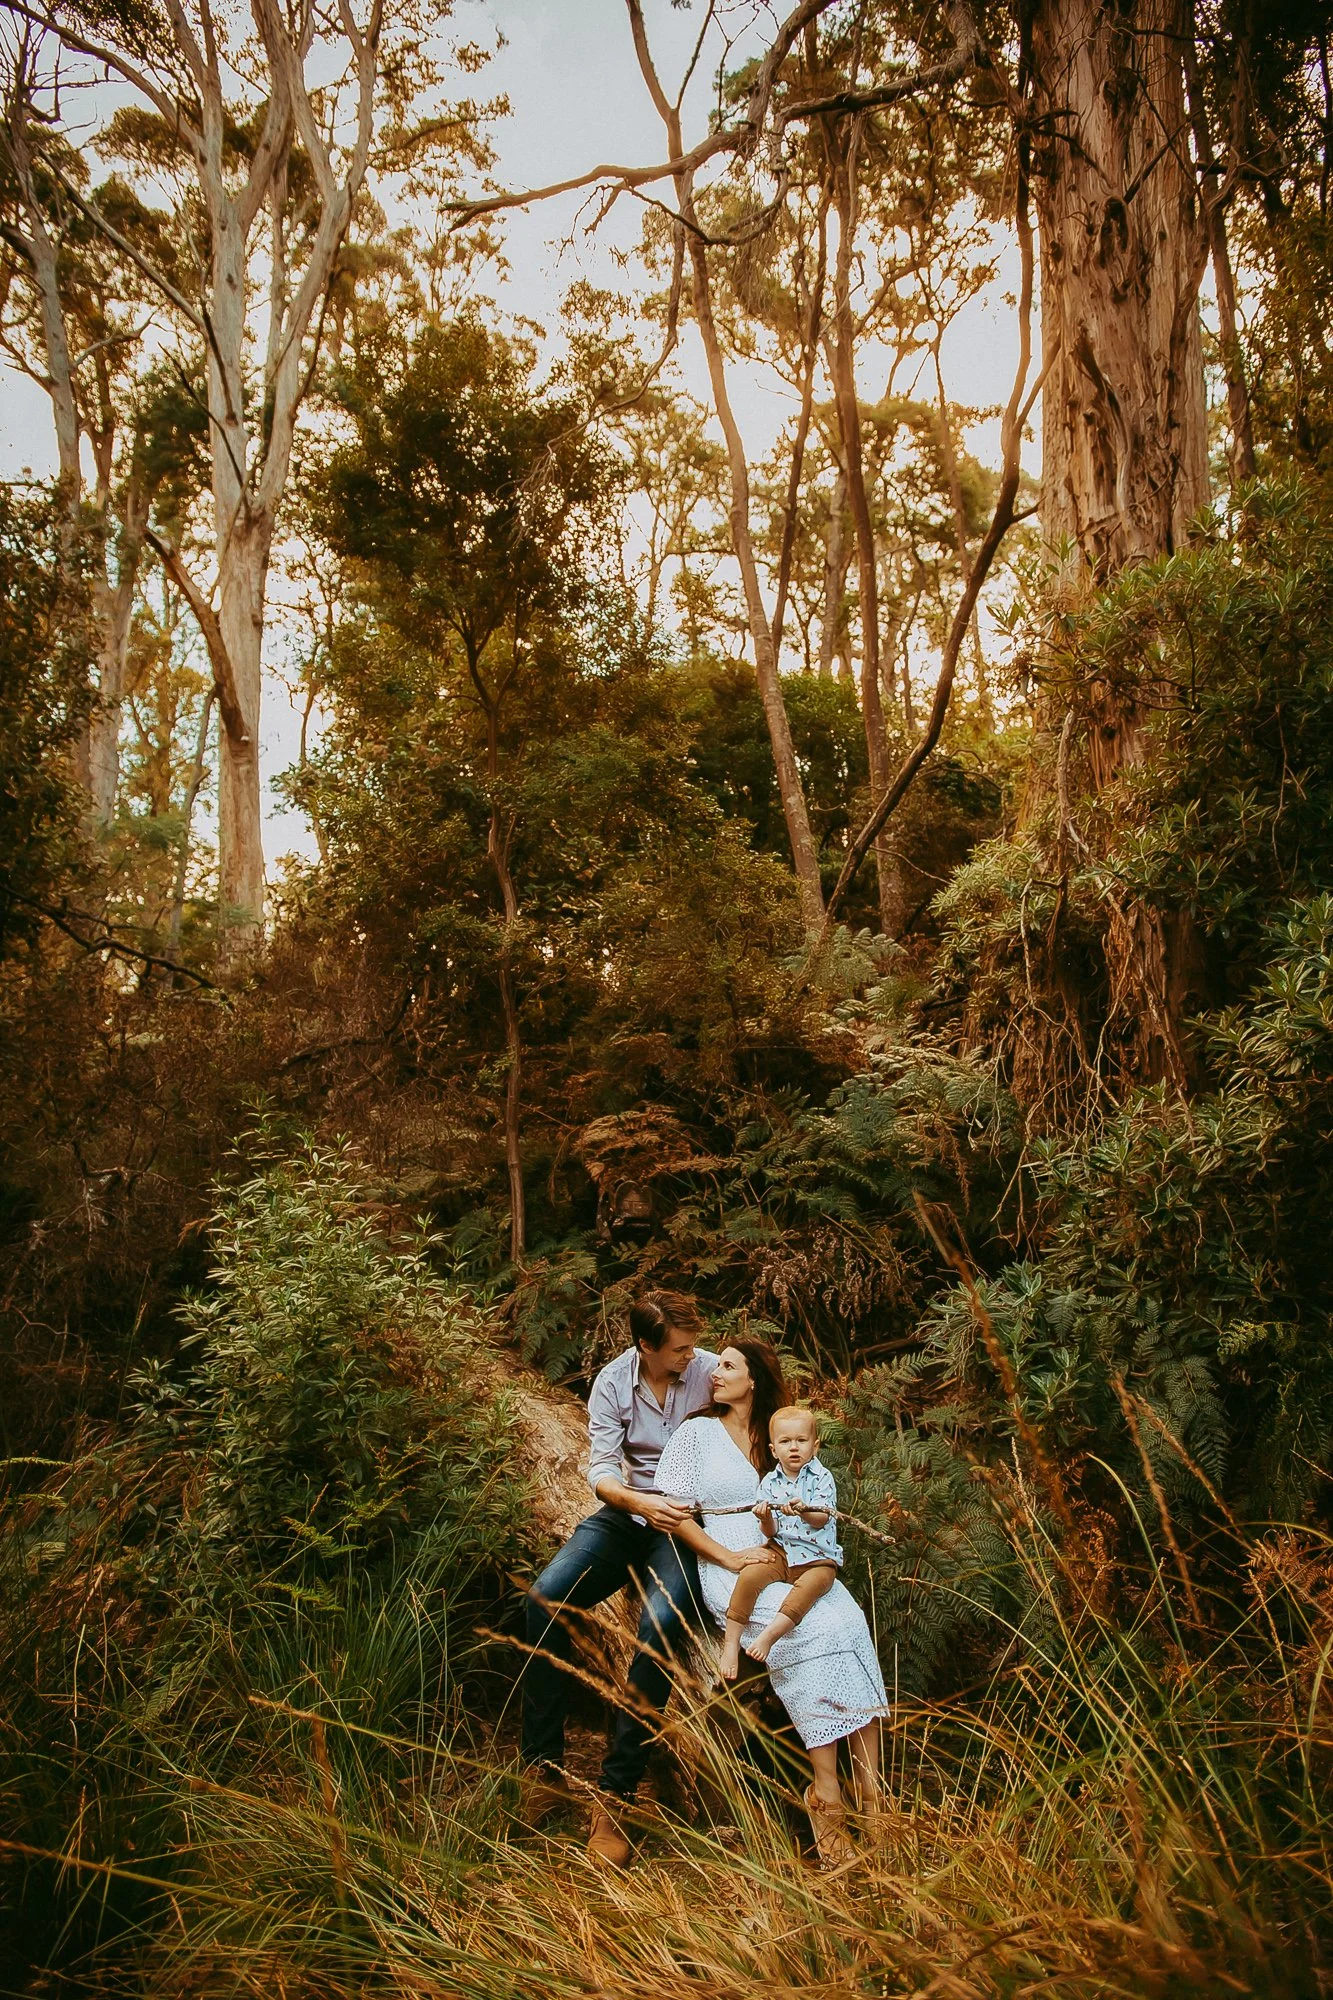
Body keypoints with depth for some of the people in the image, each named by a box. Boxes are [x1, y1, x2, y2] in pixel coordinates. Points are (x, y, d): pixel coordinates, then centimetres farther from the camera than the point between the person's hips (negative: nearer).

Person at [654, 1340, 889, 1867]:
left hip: (787, 1560, 4)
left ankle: (870, 1790, -27)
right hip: (728, 1567, -4)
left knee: (849, 1620, -25)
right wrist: (730, 1557, -11)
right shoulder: (697, 1433, 6)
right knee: (806, 1629, -31)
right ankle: (827, 1790, -28)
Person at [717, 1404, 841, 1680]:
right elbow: (770, 1532, 4)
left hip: (817, 1557, -2)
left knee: (813, 1583, -34)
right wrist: (765, 1519, -19)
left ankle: (768, 1636, -35)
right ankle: (731, 1643, -16)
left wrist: (804, 1511, -34)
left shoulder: (822, 1478, -1)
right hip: (780, 1551, 3)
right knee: (749, 1575, -24)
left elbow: (821, 1519, -13)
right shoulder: (769, 1482, 7)